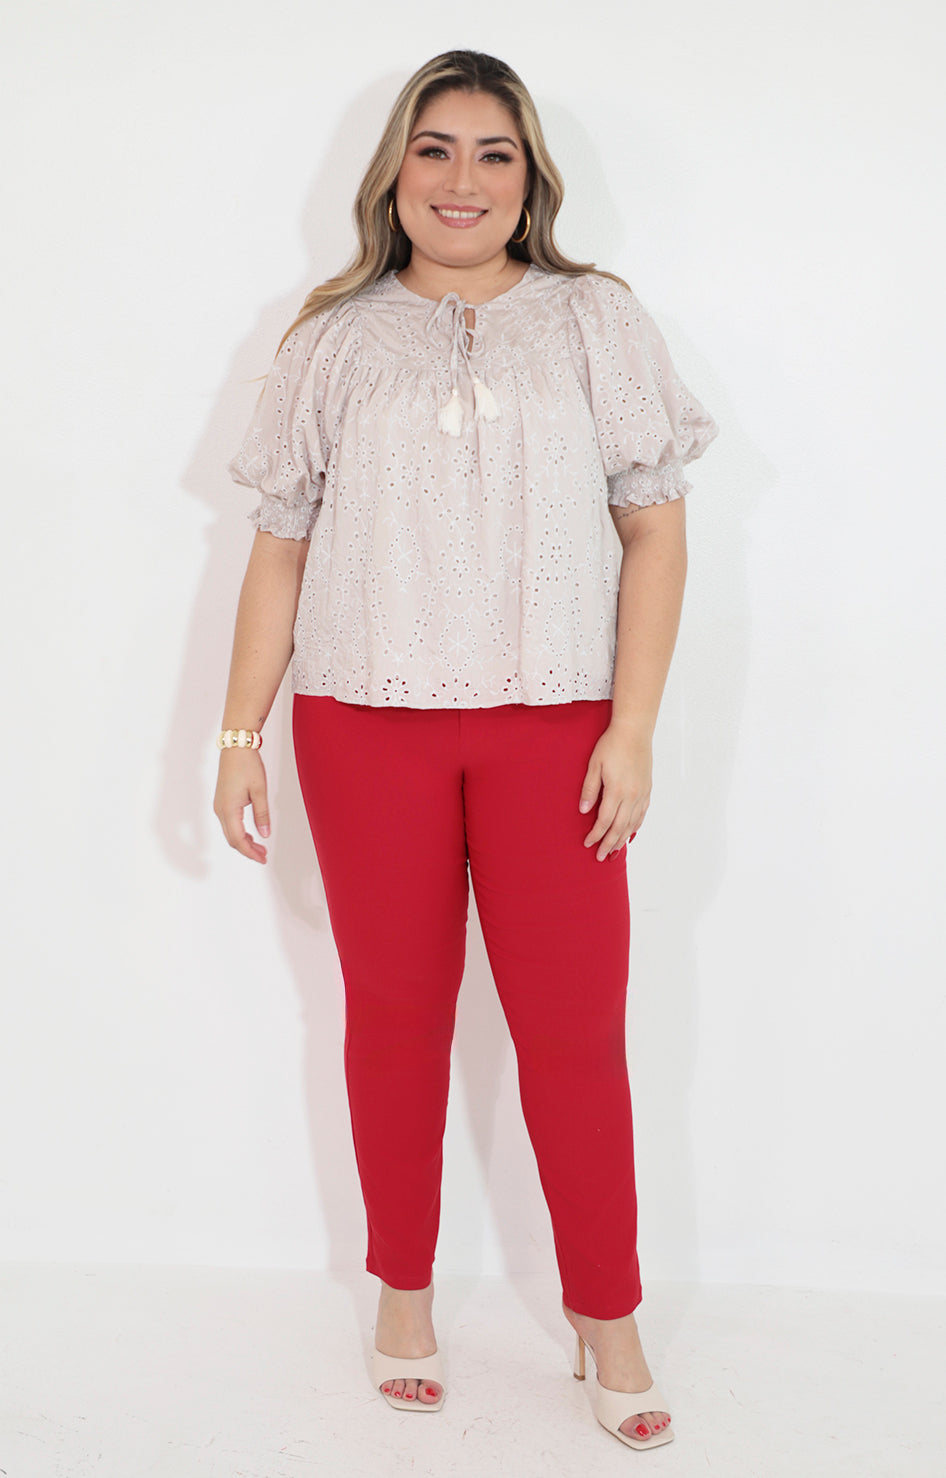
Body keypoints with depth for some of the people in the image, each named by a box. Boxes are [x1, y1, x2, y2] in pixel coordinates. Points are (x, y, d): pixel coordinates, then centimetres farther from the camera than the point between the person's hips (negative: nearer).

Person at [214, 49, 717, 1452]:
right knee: (394, 1015, 10)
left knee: (574, 1028, 1)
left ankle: (607, 1315, 19)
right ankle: (404, 1292, 29)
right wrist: (240, 731, 3)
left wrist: (633, 727, -7)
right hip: (365, 727, 2)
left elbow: (655, 530, 2)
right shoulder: (336, 338, 9)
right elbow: (280, 546, 9)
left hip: (549, 724, -1)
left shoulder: (597, 320, 6)